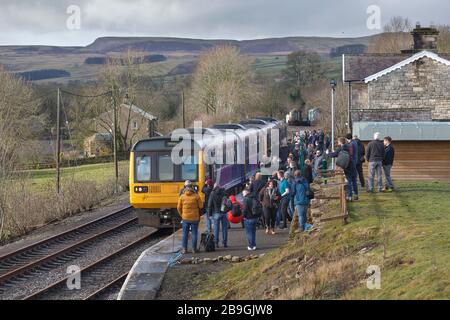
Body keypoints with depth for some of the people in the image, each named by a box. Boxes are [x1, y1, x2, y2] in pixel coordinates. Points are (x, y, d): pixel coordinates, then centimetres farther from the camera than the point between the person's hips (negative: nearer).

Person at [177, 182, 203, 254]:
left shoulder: (182, 196, -2)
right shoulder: (196, 196, -6)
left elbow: (179, 207, 1)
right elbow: (201, 206, -4)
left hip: (185, 218, 1)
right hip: (195, 218, -1)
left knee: (185, 234, 8)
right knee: (194, 234, 6)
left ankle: (184, 249, 6)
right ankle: (194, 249, 8)